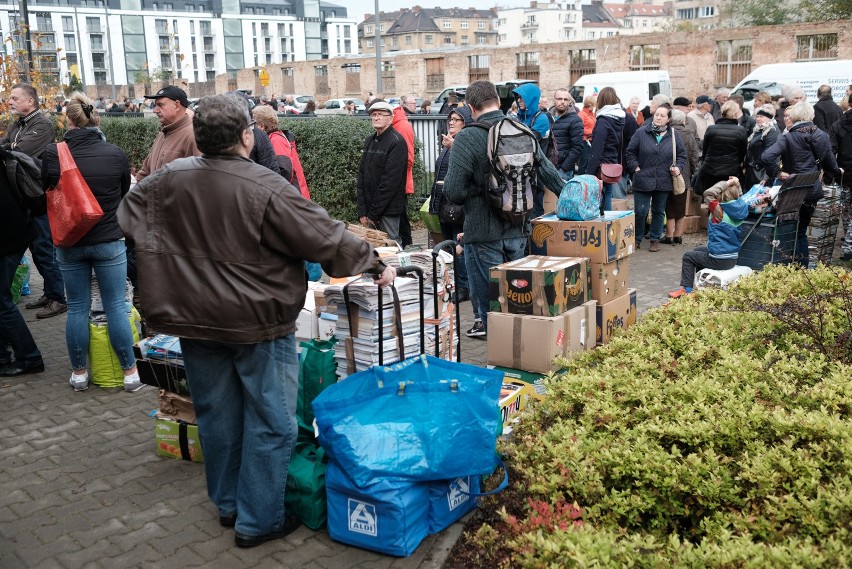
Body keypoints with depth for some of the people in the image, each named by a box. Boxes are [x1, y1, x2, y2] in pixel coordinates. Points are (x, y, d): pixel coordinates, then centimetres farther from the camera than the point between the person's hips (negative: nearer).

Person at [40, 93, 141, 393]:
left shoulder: (52, 154, -10)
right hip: (109, 241, -1)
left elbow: (46, 194, 6)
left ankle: (79, 373, 22)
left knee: (77, 308, 11)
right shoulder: (116, 154, -11)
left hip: (69, 242, 1)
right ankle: (130, 372, 12)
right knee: (116, 306, 6)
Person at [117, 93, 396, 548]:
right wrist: (375, 264, -3)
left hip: (196, 322, 6)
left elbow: (130, 212, 15)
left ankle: (227, 503, 35)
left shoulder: (170, 178, -3)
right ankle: (258, 520, 15)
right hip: (258, 324, -6)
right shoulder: (266, 188, -20)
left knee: (217, 415, 19)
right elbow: (327, 238, -17)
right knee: (269, 423, 7)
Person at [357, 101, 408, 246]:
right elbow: (361, 174, 11)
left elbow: (390, 181, -16)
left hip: (388, 210, -7)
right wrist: (362, 212, 1)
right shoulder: (369, 141, 14)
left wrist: (373, 213, -15)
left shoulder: (396, 142, -10)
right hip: (369, 208, 7)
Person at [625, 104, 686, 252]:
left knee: (659, 211, 12)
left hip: (664, 182, 2)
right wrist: (635, 167, -6)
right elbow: (630, 152, 3)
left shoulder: (674, 135, 3)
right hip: (643, 180, -2)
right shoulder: (641, 132, -4)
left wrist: (678, 167, -6)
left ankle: (655, 239, 24)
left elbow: (682, 154, 11)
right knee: (640, 211, -1)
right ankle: (637, 239, 16)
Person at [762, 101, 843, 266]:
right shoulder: (822, 136, 3)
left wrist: (777, 173, -16)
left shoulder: (788, 138, -14)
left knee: (798, 232, 8)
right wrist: (837, 172, 33)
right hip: (814, 189, 5)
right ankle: (803, 267, 19)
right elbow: (829, 161, 12)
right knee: (802, 230, 16)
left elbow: (766, 157, -30)